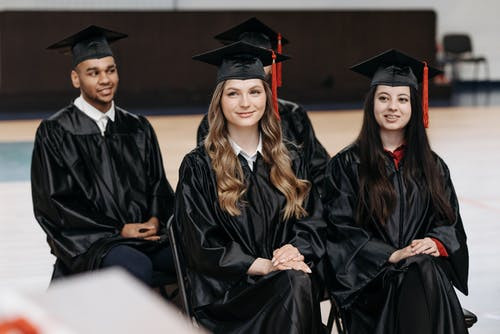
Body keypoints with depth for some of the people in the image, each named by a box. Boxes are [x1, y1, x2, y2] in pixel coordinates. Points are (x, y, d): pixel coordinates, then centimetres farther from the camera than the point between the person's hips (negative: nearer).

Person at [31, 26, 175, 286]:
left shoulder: (138, 128, 16)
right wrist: (118, 231, -11)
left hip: (146, 233, 5)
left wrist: (155, 220, -7)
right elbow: (54, 204, -3)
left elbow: (158, 184, 16)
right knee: (136, 268, -36)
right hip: (88, 241, -4)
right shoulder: (55, 133, 1)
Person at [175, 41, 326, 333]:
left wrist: (293, 249, -11)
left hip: (287, 277, 4)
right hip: (226, 292, -4)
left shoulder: (290, 161, 16)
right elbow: (203, 247, -3)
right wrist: (266, 266, -14)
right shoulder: (198, 167, 4)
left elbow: (313, 222, 12)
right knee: (294, 284, -34)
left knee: (300, 283, -33)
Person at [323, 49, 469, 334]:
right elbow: (340, 229, -1)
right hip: (369, 279, -3)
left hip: (428, 268, 3)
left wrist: (435, 243, -9)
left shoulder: (433, 167, 16)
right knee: (417, 275, -34)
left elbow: (449, 222, 15)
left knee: (425, 272, -32)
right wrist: (392, 256, -13)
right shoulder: (347, 165, 5)